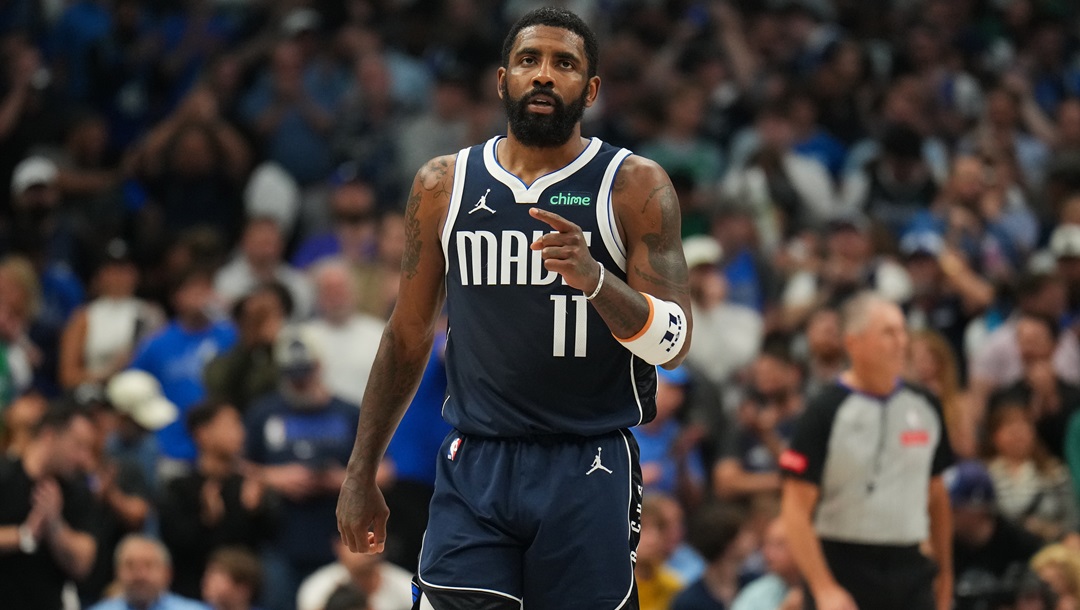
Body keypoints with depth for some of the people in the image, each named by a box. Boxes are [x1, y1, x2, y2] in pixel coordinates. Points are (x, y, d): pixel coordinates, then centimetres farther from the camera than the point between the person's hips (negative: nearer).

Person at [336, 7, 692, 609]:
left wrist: (596, 279, -26)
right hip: (474, 464, 2)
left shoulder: (635, 186, -1)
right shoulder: (444, 185, 8)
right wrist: (362, 473, 16)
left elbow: (674, 343, -7)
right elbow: (409, 335, 16)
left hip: (589, 469, -2)